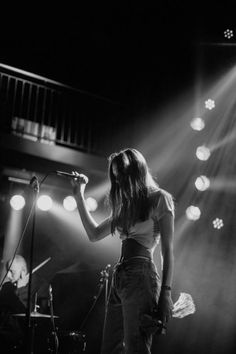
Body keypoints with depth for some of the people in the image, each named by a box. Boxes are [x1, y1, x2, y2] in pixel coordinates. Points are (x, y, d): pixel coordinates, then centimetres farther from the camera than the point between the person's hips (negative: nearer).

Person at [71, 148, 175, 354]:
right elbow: (94, 234, 25)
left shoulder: (159, 199, 1)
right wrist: (79, 196, 22)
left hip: (141, 276, -8)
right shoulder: (126, 205, 22)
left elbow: (167, 250, -4)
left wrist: (166, 292, -13)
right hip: (119, 279, 8)